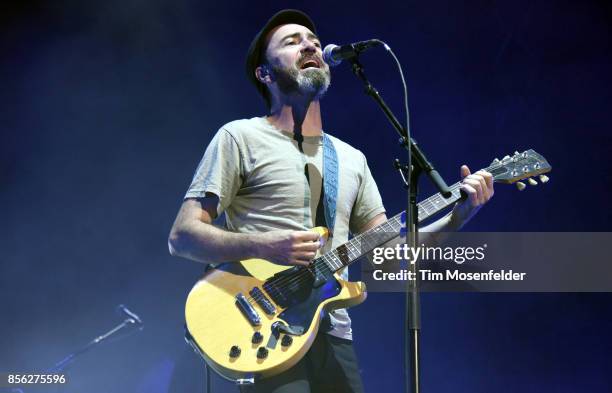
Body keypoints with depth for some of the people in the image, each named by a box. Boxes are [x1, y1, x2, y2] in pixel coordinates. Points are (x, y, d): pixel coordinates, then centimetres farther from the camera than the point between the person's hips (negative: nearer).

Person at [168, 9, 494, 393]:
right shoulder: (240, 137, 1)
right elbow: (182, 236, -6)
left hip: (334, 338, 5)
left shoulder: (351, 158, 18)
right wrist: (263, 246, -21)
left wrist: (459, 214, 0)